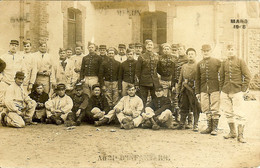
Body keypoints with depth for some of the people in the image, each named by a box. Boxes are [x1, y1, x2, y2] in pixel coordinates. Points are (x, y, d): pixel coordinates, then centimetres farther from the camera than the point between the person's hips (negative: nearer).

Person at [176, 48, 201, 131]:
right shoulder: (184, 66, 18)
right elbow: (180, 79, 19)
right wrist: (178, 90, 13)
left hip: (193, 89, -4)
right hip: (184, 89, 4)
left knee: (195, 108, -2)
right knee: (184, 108, 7)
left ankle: (195, 125, 5)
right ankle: (182, 124, 16)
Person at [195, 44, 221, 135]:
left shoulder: (217, 62, 2)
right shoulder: (199, 64, 10)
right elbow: (197, 79, 12)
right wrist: (197, 92, 8)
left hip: (214, 89, -3)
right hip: (204, 90, 3)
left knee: (214, 109, -2)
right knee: (206, 110, 7)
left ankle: (215, 128, 6)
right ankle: (209, 127, 18)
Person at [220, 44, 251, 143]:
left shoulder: (240, 62, -1)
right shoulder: (224, 63, 10)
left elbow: (247, 76, -2)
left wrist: (243, 89, -7)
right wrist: (222, 88, 10)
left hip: (237, 91, -4)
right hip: (225, 92, 4)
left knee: (238, 113, -6)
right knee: (228, 113, 10)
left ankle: (240, 135, 1)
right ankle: (232, 132, 24)